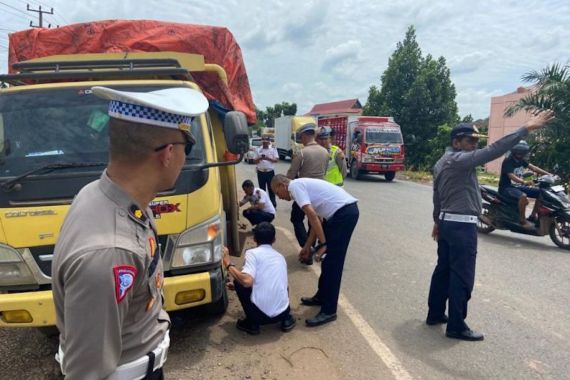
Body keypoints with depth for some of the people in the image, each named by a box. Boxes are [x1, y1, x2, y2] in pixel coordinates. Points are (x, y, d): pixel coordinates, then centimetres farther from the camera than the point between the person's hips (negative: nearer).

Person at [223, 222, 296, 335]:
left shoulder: (253, 253, -4)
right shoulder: (280, 256, 17)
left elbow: (247, 281, -21)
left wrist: (228, 264, -5)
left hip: (261, 313, -6)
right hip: (282, 312, 7)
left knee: (239, 282, 12)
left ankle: (252, 323, 12)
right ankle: (286, 318, 16)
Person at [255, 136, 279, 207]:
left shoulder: (273, 149, -1)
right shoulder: (258, 150, 5)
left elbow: (276, 160, -6)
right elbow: (255, 161, 4)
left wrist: (268, 158, -21)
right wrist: (260, 158, -17)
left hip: (270, 172, -2)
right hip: (261, 172, 2)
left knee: (271, 189, 5)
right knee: (262, 189, 10)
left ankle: (273, 204, 13)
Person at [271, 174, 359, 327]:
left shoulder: (294, 186, -5)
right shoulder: (302, 185, 23)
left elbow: (312, 216, -17)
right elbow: (316, 219, 25)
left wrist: (323, 244, -14)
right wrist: (307, 247, 28)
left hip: (343, 213, -10)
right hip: (346, 211, 10)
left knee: (332, 262, -4)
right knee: (328, 259, 19)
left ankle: (328, 311, 5)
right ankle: (322, 296, 34)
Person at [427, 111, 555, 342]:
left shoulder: (442, 162, 15)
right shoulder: (459, 159, -15)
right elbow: (492, 151, -27)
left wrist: (437, 221, 29)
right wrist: (526, 129, -28)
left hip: (446, 222, 10)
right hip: (462, 225, -10)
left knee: (443, 269, 16)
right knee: (462, 276, -3)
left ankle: (435, 314, 26)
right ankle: (456, 326, 5)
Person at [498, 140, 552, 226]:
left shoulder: (521, 160, 9)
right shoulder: (508, 161, -17)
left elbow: (533, 168, 3)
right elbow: (511, 176, -30)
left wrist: (549, 174, -9)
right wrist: (524, 182, -46)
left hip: (518, 186, 9)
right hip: (507, 188, -8)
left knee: (540, 193, -1)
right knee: (523, 196, -36)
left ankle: (533, 216, 6)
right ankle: (522, 220, -23)